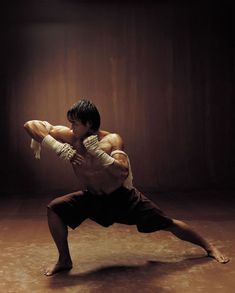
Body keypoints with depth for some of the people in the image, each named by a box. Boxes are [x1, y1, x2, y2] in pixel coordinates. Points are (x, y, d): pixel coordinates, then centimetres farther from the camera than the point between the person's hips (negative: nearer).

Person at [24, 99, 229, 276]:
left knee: (168, 224, 1)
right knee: (54, 209, -16)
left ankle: (209, 247, 26)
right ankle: (65, 260, 3)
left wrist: (96, 150, -44)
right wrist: (58, 147, -34)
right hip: (92, 198, 3)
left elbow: (122, 172, -40)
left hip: (123, 197, -3)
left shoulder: (112, 140, -25)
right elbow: (31, 125, -21)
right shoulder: (71, 137, -18)